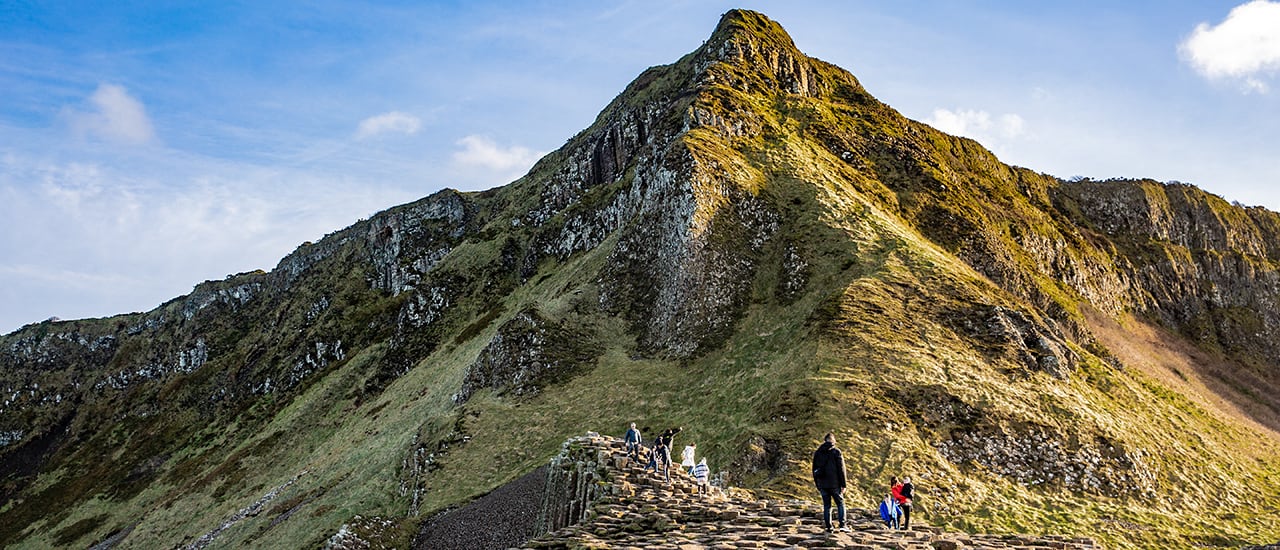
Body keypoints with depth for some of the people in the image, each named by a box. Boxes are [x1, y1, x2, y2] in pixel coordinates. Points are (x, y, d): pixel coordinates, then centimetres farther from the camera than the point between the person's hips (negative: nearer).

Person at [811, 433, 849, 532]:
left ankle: (828, 527, 6)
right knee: (840, 503, 6)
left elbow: (814, 470, 13)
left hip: (822, 484, 3)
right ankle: (842, 525, -3)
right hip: (834, 483, -3)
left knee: (826, 505, 9)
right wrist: (843, 484, -4)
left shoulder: (817, 452, 9)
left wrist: (817, 485, 18)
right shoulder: (836, 452, -4)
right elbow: (841, 469, -7)